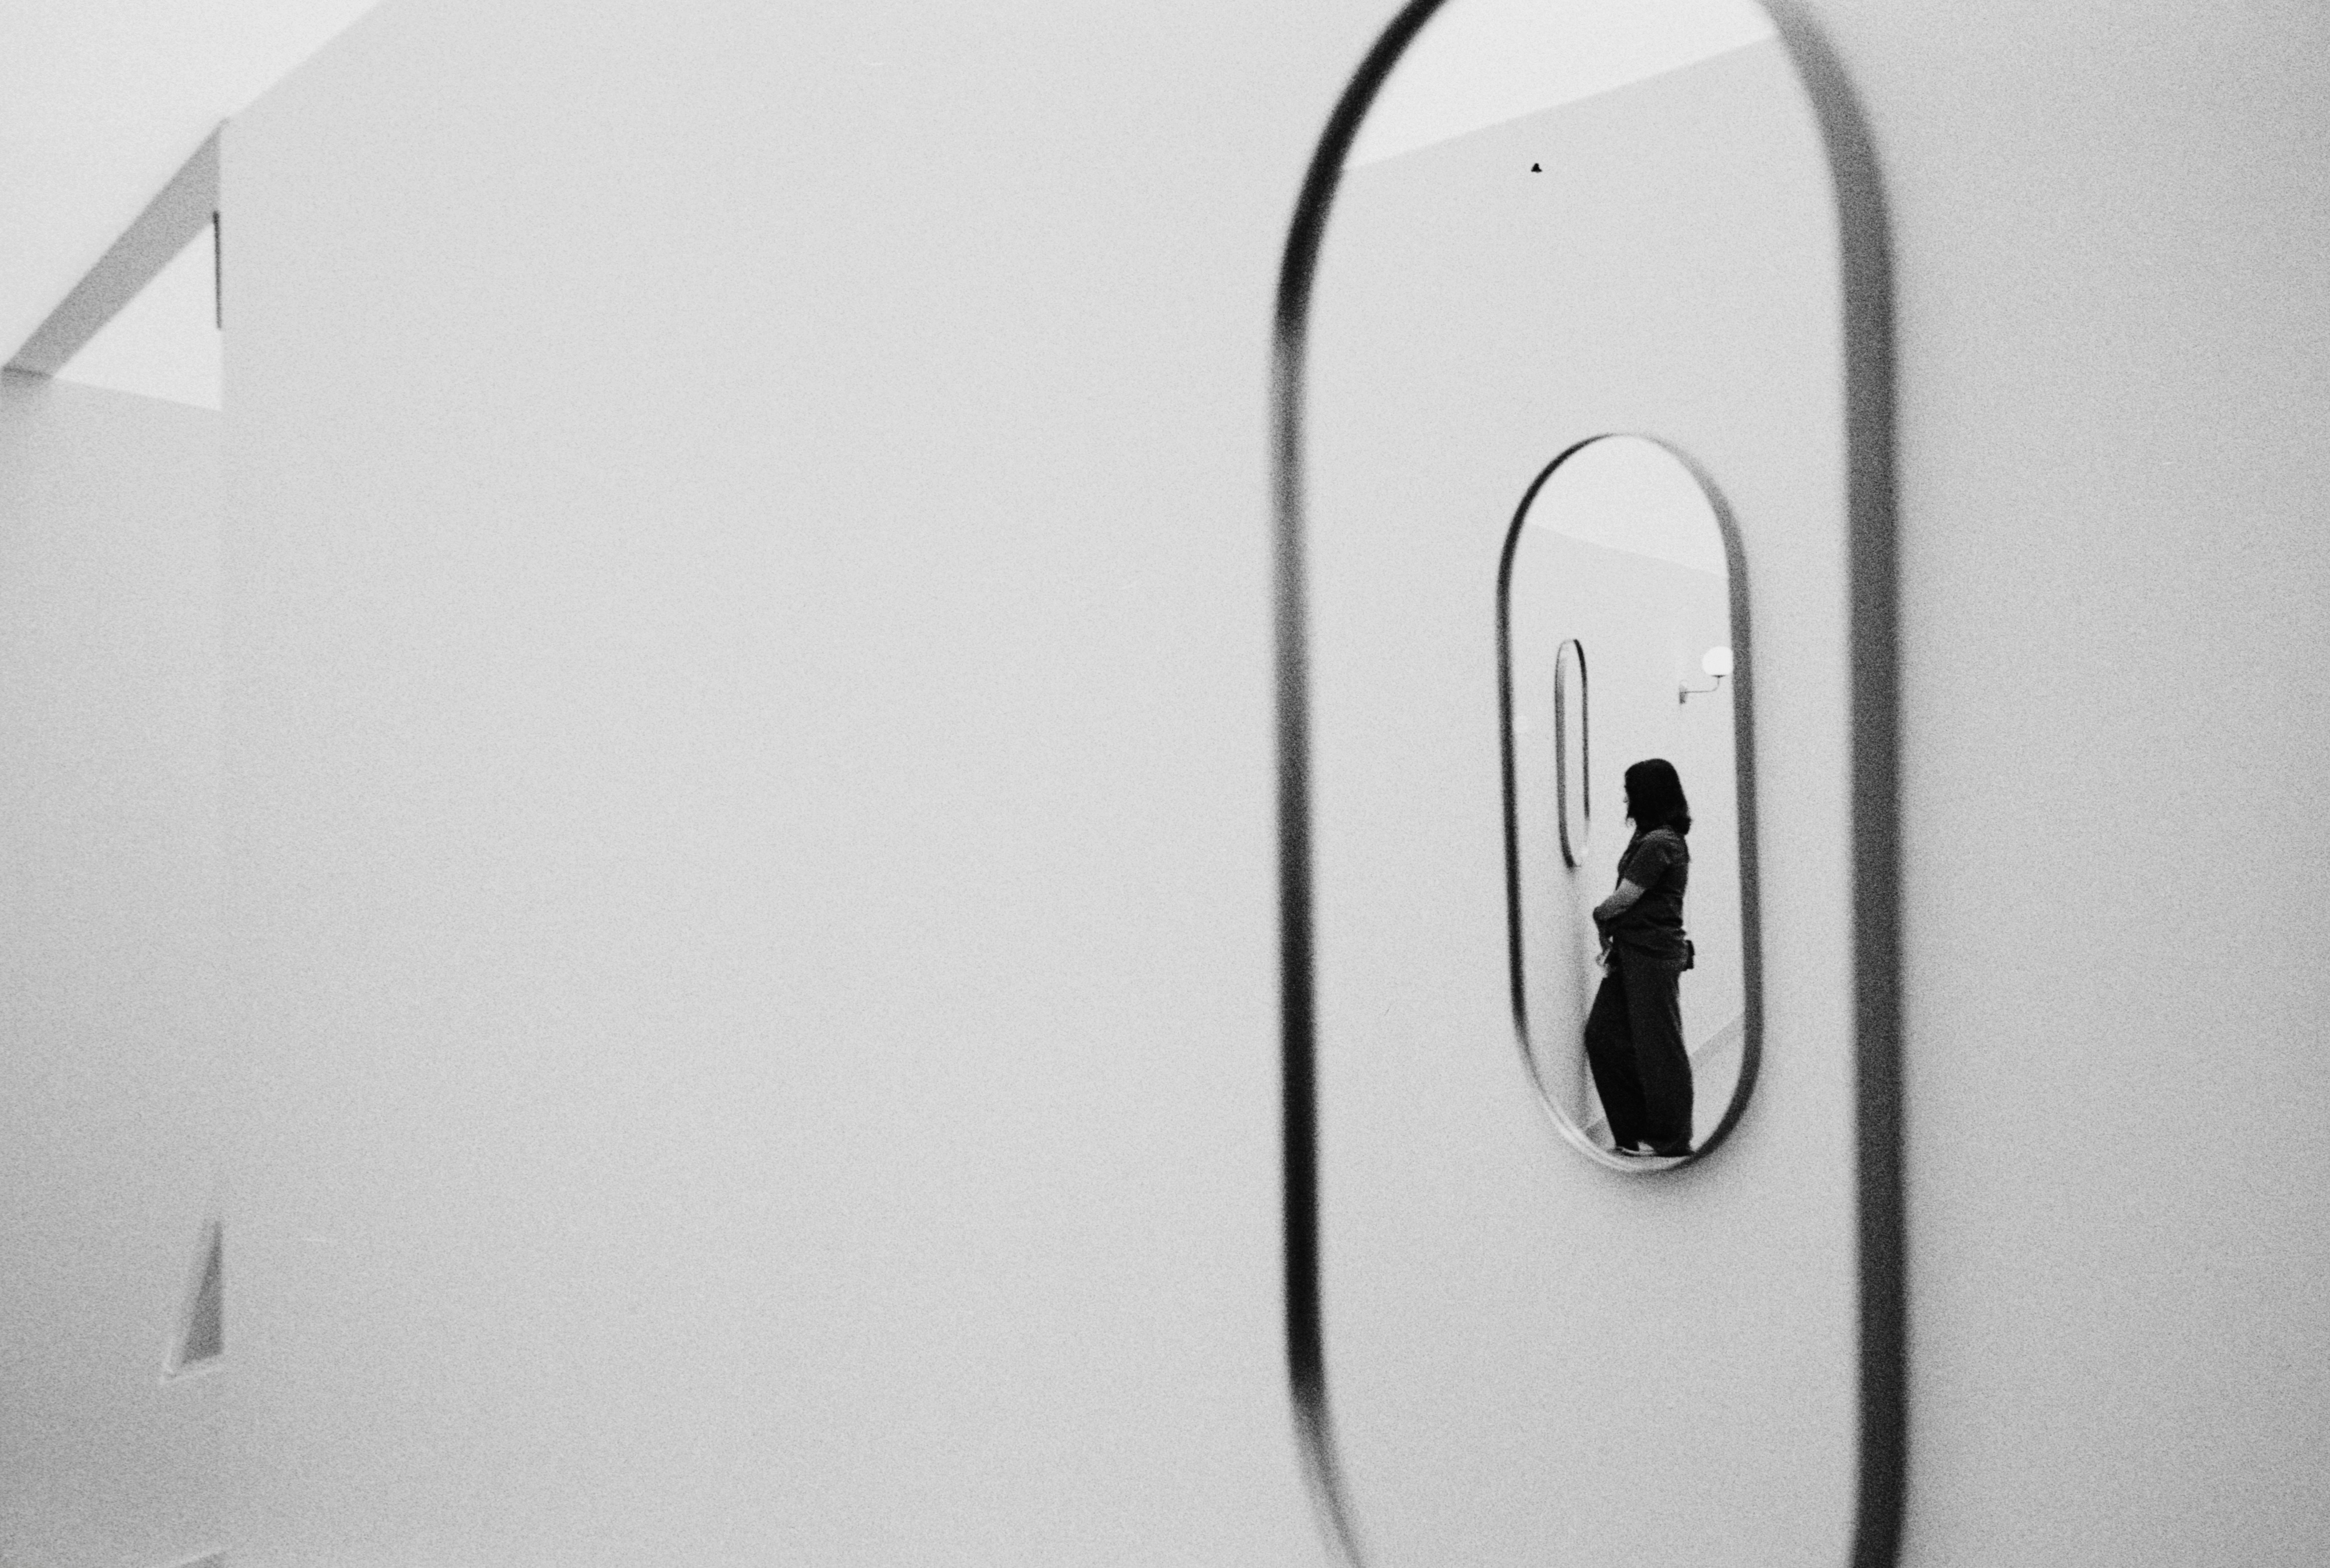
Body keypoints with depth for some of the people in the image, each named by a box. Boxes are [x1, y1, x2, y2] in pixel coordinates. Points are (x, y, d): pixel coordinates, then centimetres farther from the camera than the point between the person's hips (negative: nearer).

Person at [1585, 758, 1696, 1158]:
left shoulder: (1657, 844, -17)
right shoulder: (1658, 839, 14)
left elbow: (1621, 900, -17)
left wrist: (1599, 915, 3)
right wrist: (1612, 935, 5)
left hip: (1653, 955, -10)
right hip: (1633, 952, 10)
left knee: (1657, 1046, 1)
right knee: (1602, 1034, 10)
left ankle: (1671, 1139, 14)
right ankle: (1636, 1130, 18)